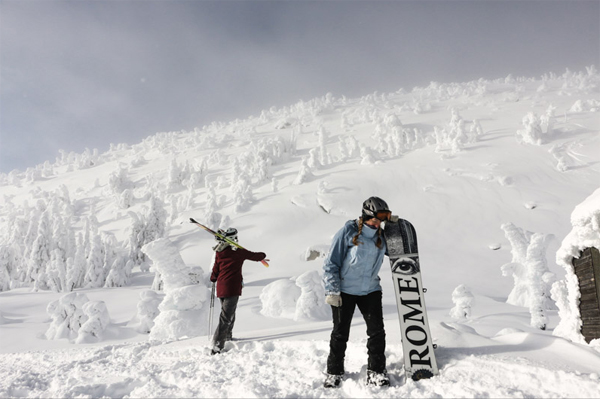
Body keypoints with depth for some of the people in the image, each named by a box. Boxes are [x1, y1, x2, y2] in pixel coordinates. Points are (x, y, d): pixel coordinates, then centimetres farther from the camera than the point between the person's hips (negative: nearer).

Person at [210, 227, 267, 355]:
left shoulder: (219, 252, 7)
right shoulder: (238, 251, -6)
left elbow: (215, 269, 14)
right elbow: (255, 256, 7)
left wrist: (213, 279, 34)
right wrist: (262, 255, 29)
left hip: (221, 288, 7)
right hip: (232, 288, -6)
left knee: (228, 313, 25)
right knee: (226, 317, -8)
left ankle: (227, 337, 41)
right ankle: (217, 347, -14)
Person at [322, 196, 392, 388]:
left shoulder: (381, 236, 3)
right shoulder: (347, 232, -13)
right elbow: (331, 263, -11)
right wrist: (332, 291, -15)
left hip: (370, 290, 4)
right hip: (344, 291, -4)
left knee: (377, 331, -1)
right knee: (340, 333, 7)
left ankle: (376, 371, 15)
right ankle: (334, 372, 24)